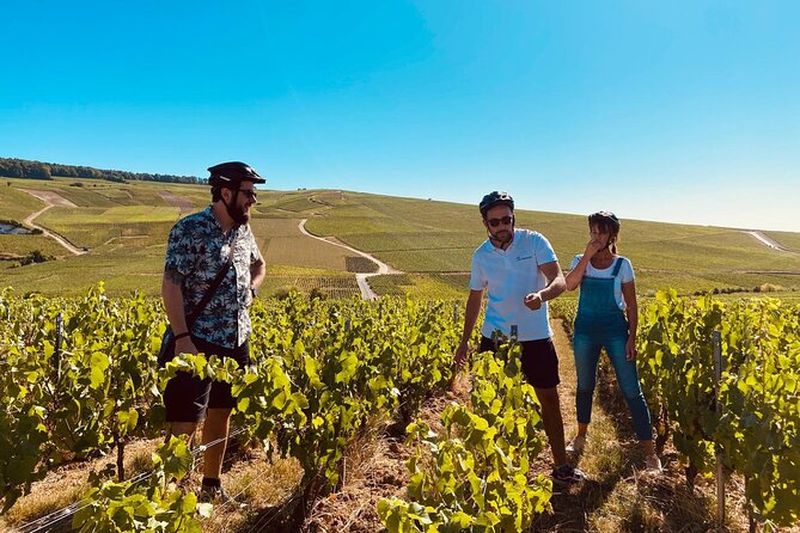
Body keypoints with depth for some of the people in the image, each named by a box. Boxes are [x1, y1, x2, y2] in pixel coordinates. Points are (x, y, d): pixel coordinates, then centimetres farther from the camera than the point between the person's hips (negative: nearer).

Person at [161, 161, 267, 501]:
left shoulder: (243, 231, 8)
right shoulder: (189, 230, -13)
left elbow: (259, 265, 28)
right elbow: (171, 285, -17)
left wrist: (252, 288, 7)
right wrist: (182, 338, -22)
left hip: (237, 341, 7)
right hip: (199, 342, -7)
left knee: (221, 413, 16)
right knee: (186, 420, -3)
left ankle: (212, 485, 32)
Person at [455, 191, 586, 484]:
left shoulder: (535, 242, -9)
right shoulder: (481, 255, 0)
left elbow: (559, 280, -16)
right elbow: (475, 298, 10)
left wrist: (542, 295, -39)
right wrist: (464, 340, 10)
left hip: (536, 337, -1)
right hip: (495, 337, 2)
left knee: (549, 398, 8)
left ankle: (561, 465, 25)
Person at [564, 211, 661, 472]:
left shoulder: (622, 265, -4)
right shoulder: (580, 261, 0)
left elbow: (631, 305, -1)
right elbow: (570, 285, -20)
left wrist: (632, 338, -6)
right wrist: (588, 255, -21)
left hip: (615, 330, -2)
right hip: (585, 330, 2)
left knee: (631, 390, -2)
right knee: (584, 386, 15)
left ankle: (649, 451, 7)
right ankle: (581, 436, 34)